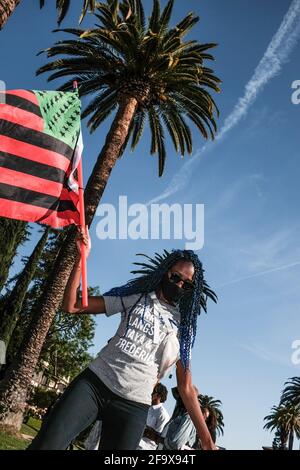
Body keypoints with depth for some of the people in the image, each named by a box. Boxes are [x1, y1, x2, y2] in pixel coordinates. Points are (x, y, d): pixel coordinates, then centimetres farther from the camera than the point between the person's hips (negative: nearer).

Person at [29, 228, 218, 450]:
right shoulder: (135, 297, 5)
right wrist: (81, 257, -9)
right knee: (45, 445, -15)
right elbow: (71, 306, 1)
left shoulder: (183, 326, 9)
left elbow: (186, 387, 9)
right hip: (93, 384, -1)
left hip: (133, 407, 1)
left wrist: (207, 440, 3)